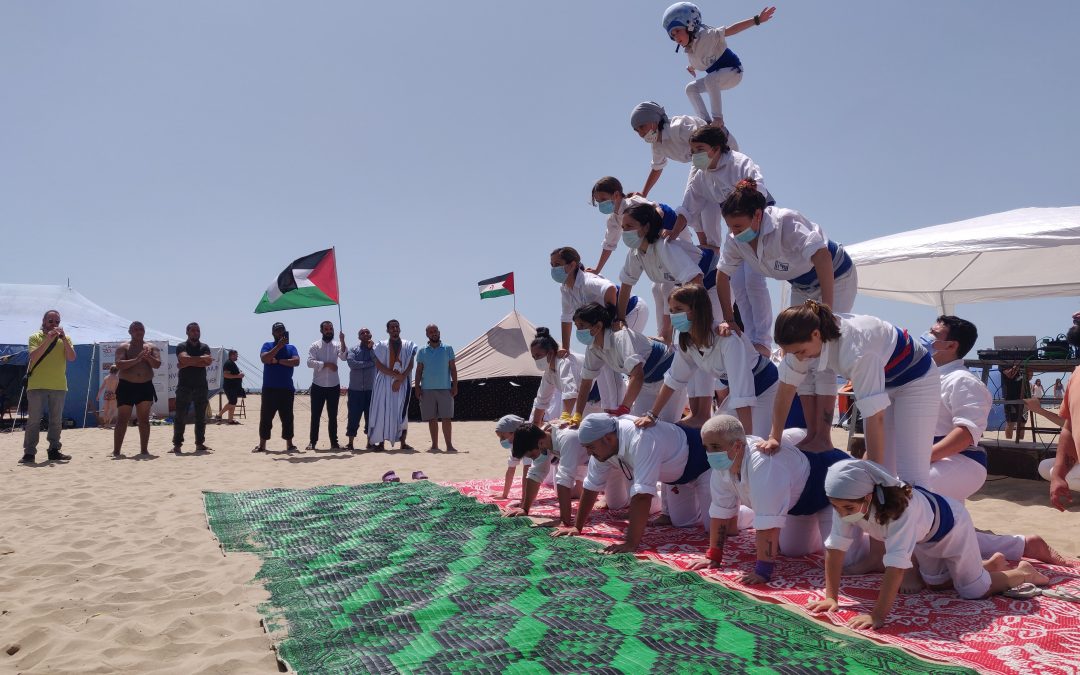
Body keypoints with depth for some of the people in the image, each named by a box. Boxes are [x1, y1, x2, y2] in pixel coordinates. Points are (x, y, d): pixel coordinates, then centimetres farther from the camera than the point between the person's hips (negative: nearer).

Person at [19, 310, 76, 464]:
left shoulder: (65, 339, 10)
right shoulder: (35, 337, 2)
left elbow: (72, 358, -5)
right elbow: (34, 357, -14)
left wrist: (63, 338, -14)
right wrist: (48, 339, -21)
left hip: (59, 386, 3)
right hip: (37, 386, -3)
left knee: (56, 421, 7)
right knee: (34, 420, -4)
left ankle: (54, 450, 13)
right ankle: (29, 453, -3)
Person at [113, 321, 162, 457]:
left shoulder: (151, 348, 9)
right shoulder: (123, 347, 1)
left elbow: (157, 364, -4)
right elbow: (119, 365, -13)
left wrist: (148, 357, -22)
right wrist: (137, 359, -23)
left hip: (145, 387, 2)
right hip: (126, 386, -2)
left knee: (144, 420, 4)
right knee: (122, 420, -2)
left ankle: (144, 450, 9)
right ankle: (116, 451, 2)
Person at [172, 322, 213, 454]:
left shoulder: (204, 347, 9)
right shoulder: (181, 347, 2)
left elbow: (208, 362, -10)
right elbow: (185, 358, -20)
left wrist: (188, 363, -14)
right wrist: (201, 358, -14)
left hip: (201, 386, 3)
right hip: (184, 387, -3)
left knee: (201, 417, 6)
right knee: (180, 417, -3)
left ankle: (200, 443, 12)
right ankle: (177, 444, 1)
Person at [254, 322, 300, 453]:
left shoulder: (291, 348, 10)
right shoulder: (267, 346, 8)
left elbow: (296, 361, -7)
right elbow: (264, 359, -12)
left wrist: (277, 361, -10)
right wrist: (279, 346, -16)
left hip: (287, 389, 1)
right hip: (269, 389, -1)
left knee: (287, 418, 3)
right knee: (266, 417, 2)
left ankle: (289, 444, 8)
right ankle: (262, 445, 10)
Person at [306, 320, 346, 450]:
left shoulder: (337, 345, 4)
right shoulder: (315, 346, -1)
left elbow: (344, 357, -15)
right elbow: (310, 362, -13)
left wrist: (342, 342, -25)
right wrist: (326, 364, -19)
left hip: (334, 386, 2)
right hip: (318, 386, -2)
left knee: (333, 416, 7)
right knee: (315, 415, 3)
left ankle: (334, 442, 12)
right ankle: (312, 441, 10)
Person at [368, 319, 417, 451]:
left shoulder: (408, 346, 9)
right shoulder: (381, 345, 7)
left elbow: (410, 365, 0)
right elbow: (378, 365, -4)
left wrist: (400, 380, -12)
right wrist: (395, 374, -14)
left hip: (402, 383, 1)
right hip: (384, 383, -1)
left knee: (401, 413, 1)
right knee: (383, 412, -4)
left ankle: (403, 442, 2)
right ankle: (381, 442, -2)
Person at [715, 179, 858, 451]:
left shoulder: (786, 223, -36)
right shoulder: (735, 240, -16)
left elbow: (822, 256, -45)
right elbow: (723, 276, -4)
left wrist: (826, 307, -48)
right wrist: (729, 321, -7)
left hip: (835, 279, -7)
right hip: (802, 287, 7)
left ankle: (823, 437, -10)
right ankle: (811, 434, 7)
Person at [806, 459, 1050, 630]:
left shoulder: (900, 508, -49)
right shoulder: (847, 502, -32)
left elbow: (896, 566, -50)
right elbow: (835, 549, -25)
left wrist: (878, 615, -50)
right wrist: (831, 597, -27)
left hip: (950, 524, -6)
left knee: (973, 590, 6)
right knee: (937, 584, 22)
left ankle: (1023, 573, 33)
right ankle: (993, 563, 44)